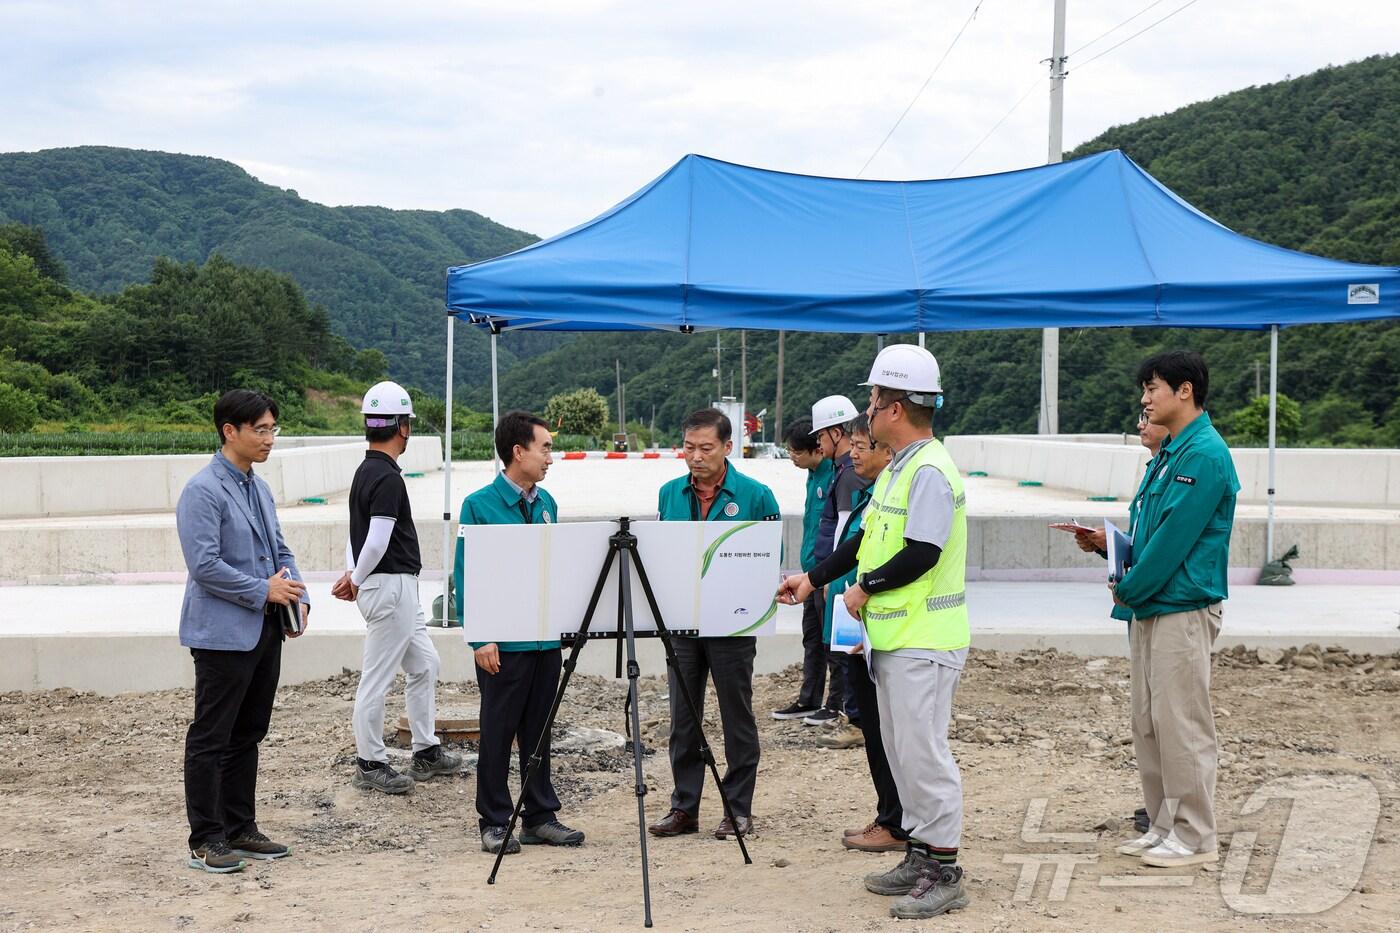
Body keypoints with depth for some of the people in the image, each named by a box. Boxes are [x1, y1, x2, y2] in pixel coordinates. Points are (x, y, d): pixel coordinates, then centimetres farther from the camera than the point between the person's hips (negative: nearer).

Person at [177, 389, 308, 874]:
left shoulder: (260, 488, 13)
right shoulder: (203, 491, -13)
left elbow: (280, 551, 19)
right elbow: (205, 565, -20)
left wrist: (297, 595, 2)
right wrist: (264, 591, -16)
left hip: (265, 630, 9)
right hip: (223, 632, -9)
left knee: (247, 735, 15)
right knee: (211, 739, 0)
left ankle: (240, 828, 25)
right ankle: (205, 840, 7)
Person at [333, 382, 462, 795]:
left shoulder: (365, 472, 12)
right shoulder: (388, 478, -19)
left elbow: (358, 534, 15)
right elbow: (376, 543, -22)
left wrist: (353, 575, 4)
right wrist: (357, 580, -7)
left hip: (400, 589, 10)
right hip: (390, 587, -10)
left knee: (424, 665, 17)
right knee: (377, 678, 0)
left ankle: (426, 752, 25)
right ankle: (369, 764, 10)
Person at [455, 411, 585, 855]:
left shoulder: (546, 503, 9)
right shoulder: (479, 505, -9)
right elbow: (466, 576, -10)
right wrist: (480, 638, -15)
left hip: (546, 639, 6)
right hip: (502, 644, -6)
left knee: (538, 730, 12)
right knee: (498, 732, 3)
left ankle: (540, 817, 21)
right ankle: (494, 823, 14)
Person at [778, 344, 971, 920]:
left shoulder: (930, 472, -17)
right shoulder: (896, 470, 15)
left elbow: (921, 554, -24)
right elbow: (866, 539, 22)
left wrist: (865, 587, -12)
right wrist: (814, 579, 18)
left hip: (924, 642, -11)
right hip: (894, 638, 11)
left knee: (923, 753, -6)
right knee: (902, 752, 16)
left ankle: (944, 874, 3)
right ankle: (920, 855, 27)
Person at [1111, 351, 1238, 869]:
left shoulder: (1205, 454, -15)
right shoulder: (1171, 452, 16)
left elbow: (1175, 536, -19)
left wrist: (1129, 589, -11)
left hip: (1184, 609, -10)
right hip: (1151, 607, 10)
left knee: (1182, 727, -3)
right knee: (1148, 724, 13)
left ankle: (1194, 837, 7)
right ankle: (1164, 826, 23)